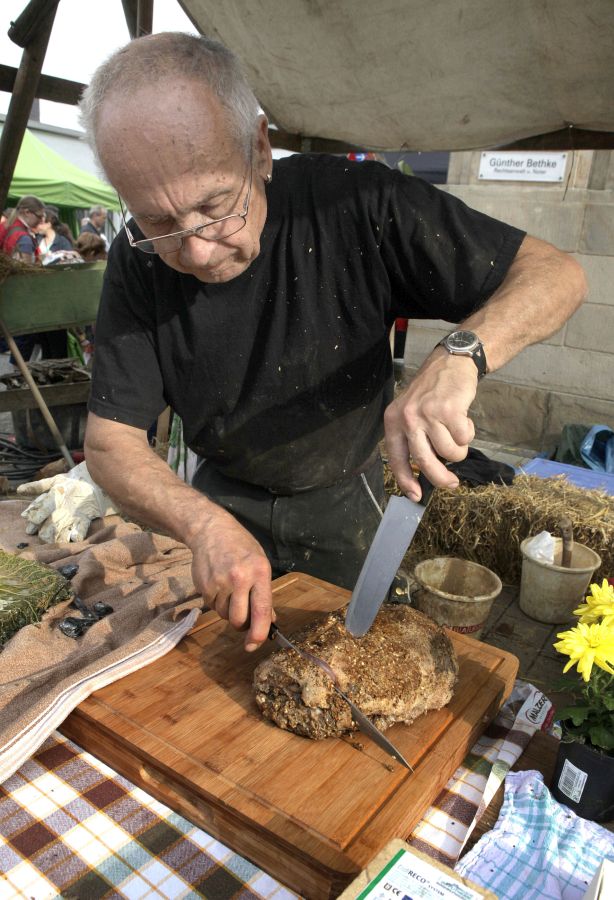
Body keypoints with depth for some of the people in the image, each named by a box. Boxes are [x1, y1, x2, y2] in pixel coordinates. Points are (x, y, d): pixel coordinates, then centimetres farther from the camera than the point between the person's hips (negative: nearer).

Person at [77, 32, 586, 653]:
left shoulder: (356, 202, -26)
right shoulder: (139, 260, -19)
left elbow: (556, 273, -22)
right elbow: (109, 443, -19)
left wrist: (459, 356, -43)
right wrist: (207, 524, -37)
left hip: (343, 503, -1)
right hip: (221, 498, 2)